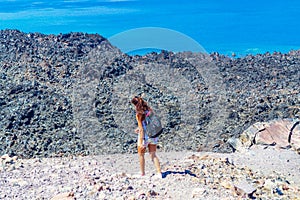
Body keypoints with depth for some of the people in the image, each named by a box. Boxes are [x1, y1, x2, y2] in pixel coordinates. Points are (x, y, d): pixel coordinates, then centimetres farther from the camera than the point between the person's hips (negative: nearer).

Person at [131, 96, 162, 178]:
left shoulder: (138, 114, -16)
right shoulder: (150, 110, 2)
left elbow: (141, 129, -19)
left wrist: (141, 142, -17)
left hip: (144, 136, -5)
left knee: (141, 155, 16)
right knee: (153, 155, 16)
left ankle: (142, 173, 25)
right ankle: (159, 173, 10)